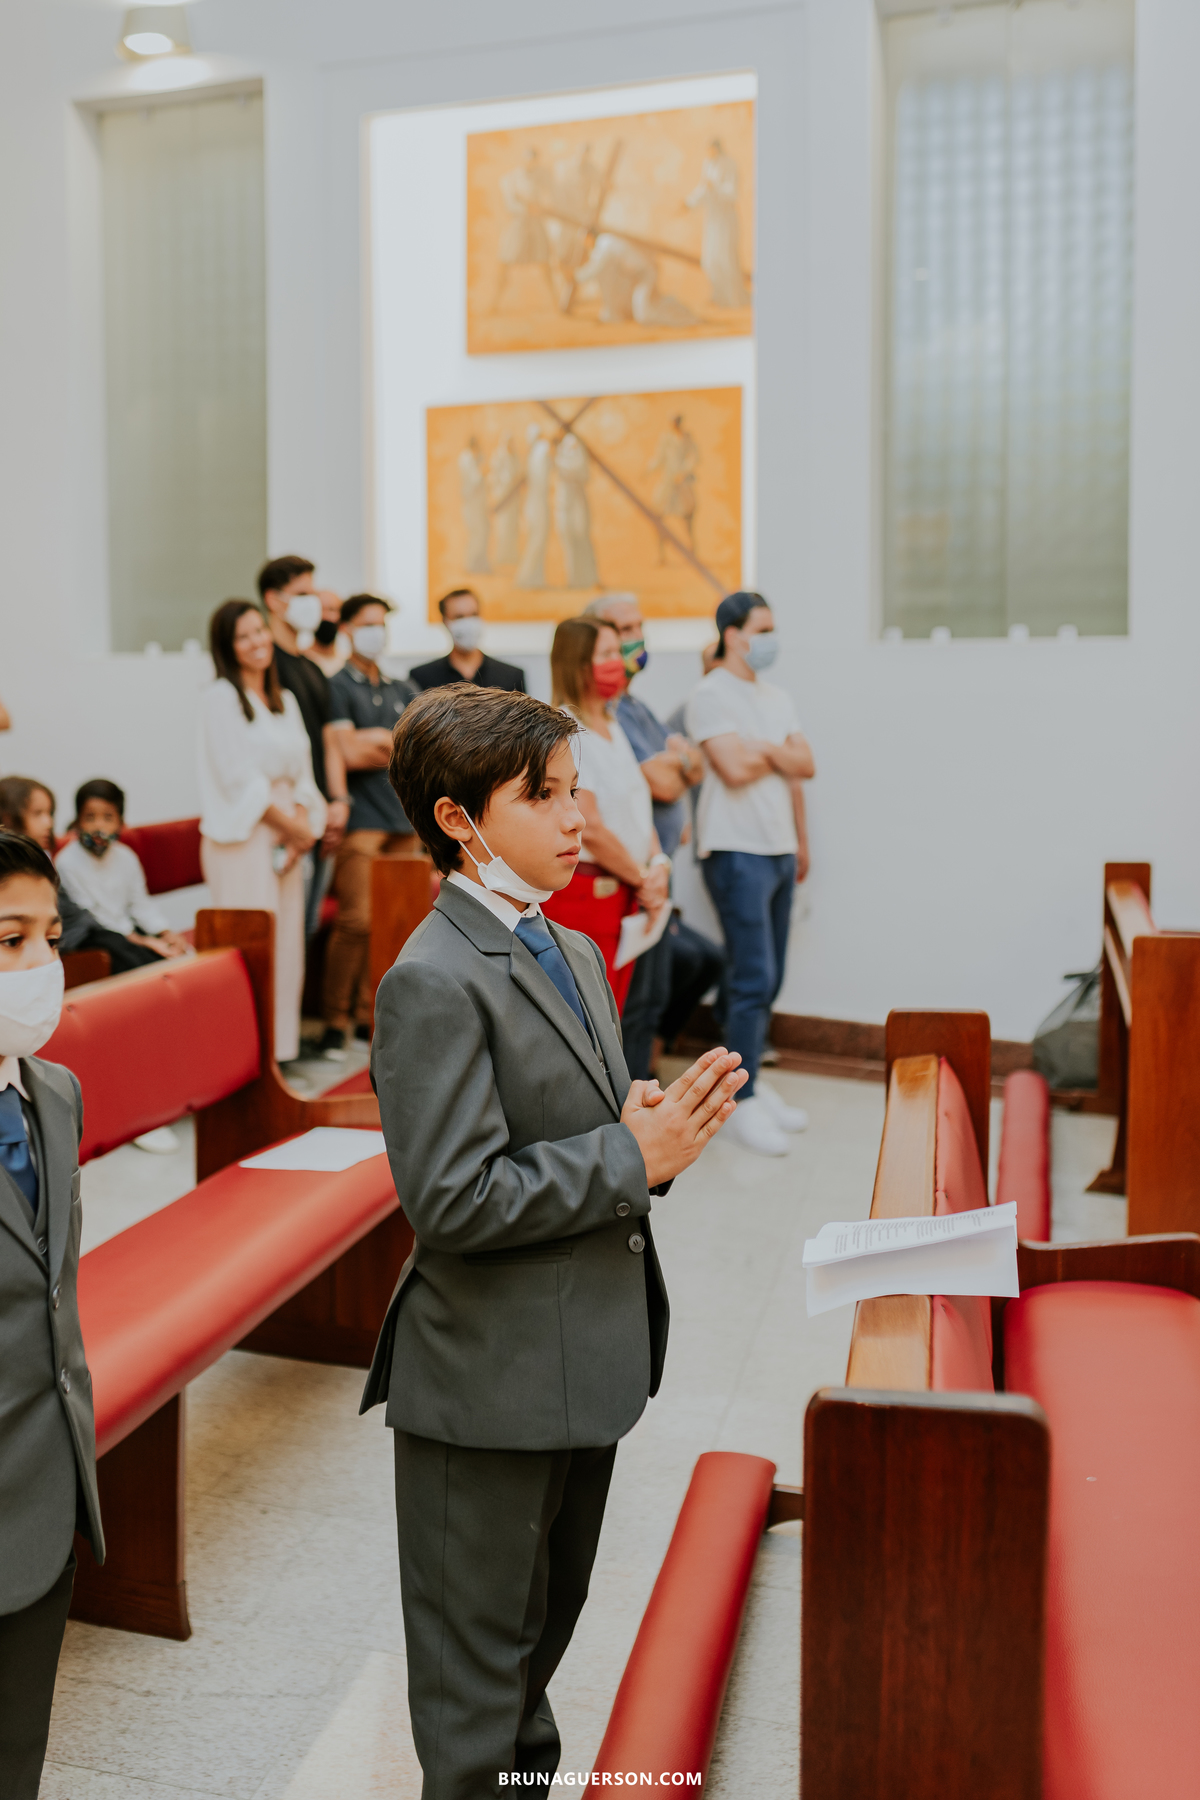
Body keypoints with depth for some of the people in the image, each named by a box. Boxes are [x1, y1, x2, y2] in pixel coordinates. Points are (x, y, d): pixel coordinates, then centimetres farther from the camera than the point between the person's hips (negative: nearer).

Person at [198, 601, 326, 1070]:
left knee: (287, 939, 6)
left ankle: (281, 1044, 12)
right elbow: (238, 776, -11)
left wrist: (303, 826, -3)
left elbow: (302, 772, 14)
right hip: (241, 836, -7)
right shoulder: (220, 697, -3)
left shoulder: (285, 700, 17)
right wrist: (293, 827, -8)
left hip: (286, 834, 7)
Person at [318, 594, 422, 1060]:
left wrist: (377, 741, -3)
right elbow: (347, 753, -11)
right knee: (356, 920, -13)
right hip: (361, 817, -6)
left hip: (404, 816, 6)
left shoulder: (403, 690, 20)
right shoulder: (337, 686, 1)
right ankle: (336, 1021, -4)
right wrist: (397, 744, 0)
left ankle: (371, 1014, 13)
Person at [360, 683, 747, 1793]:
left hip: (588, 1358, 9)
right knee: (479, 1651, 12)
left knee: (548, 1618, 28)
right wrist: (634, 1157, -22)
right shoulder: (434, 982, -21)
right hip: (492, 1380, -9)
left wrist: (652, 1118, -5)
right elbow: (452, 1201, -26)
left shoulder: (575, 953, 8)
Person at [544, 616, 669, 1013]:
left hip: (624, 891, 9)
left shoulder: (612, 728, 16)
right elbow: (590, 828, -17)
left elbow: (639, 806, 17)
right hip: (583, 890, -9)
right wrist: (643, 878, -7)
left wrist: (658, 863, -1)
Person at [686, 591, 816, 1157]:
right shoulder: (711, 695, -7)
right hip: (736, 851, -8)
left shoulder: (776, 698, 16)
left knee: (766, 978, 11)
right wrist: (781, 754, -1)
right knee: (753, 978, -9)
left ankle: (751, 1080, 21)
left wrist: (763, 748, -7)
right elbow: (735, 770, -17)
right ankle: (743, 1100, -2)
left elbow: (806, 766, 7)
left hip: (780, 850, 8)